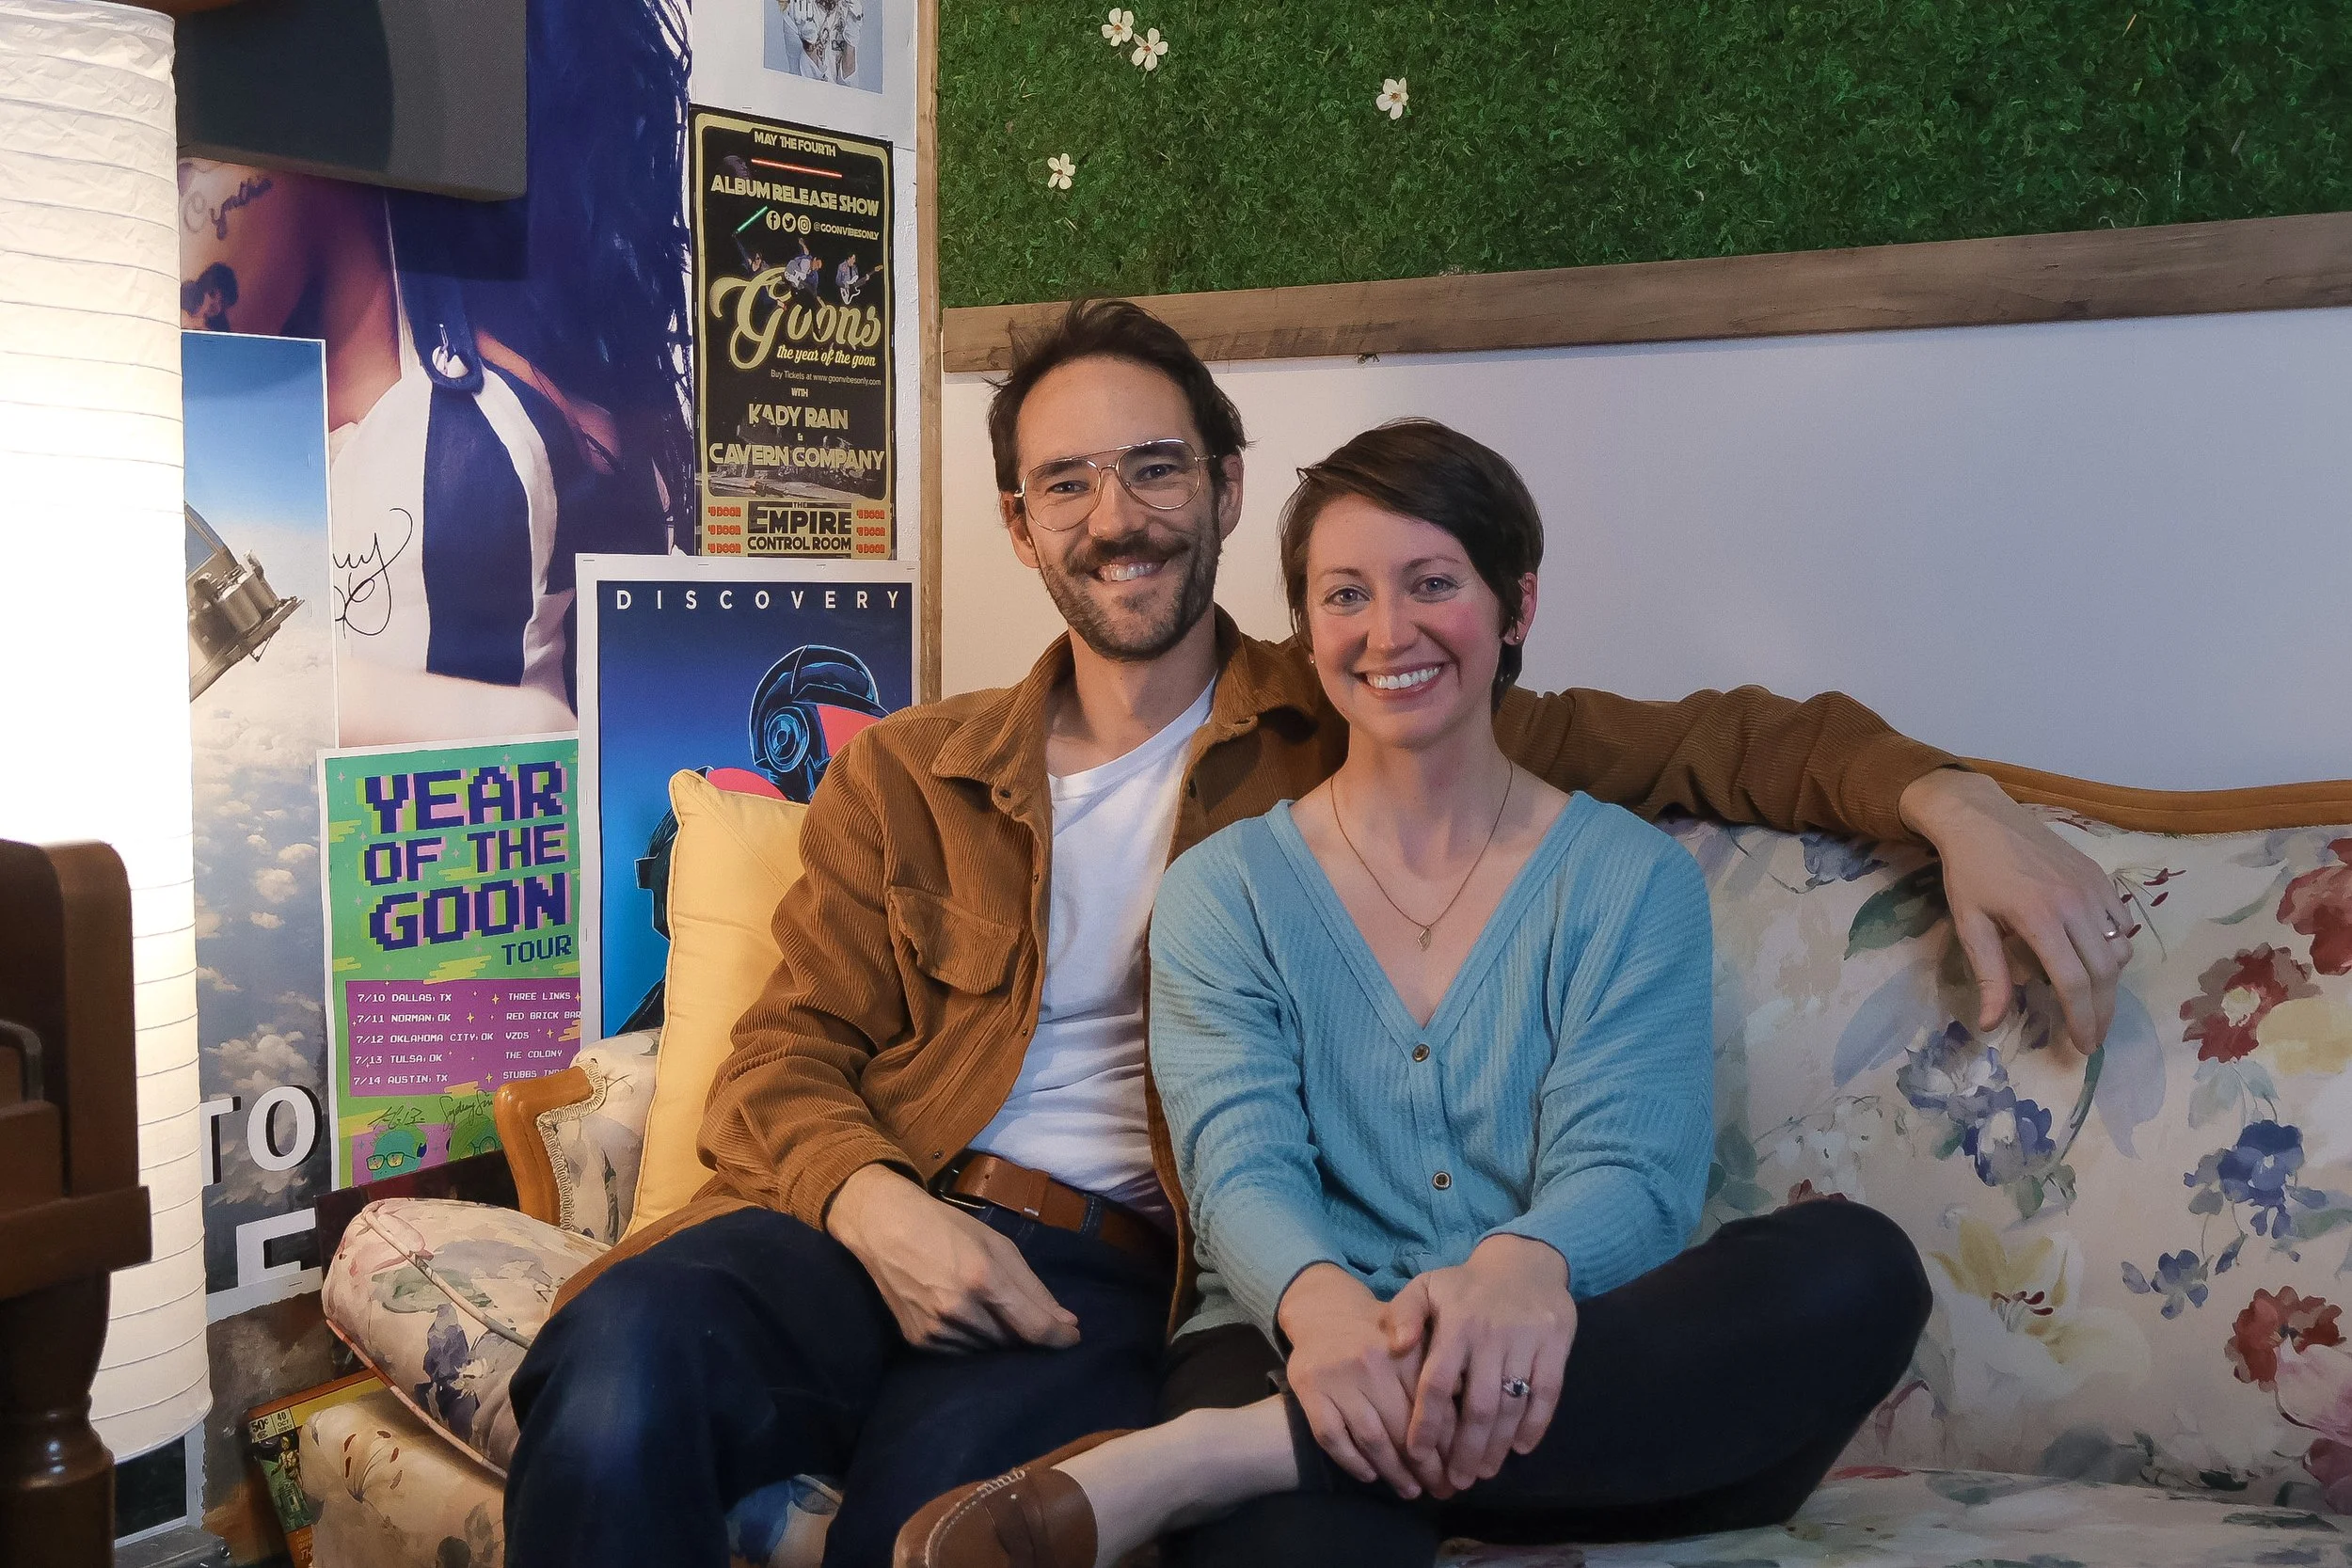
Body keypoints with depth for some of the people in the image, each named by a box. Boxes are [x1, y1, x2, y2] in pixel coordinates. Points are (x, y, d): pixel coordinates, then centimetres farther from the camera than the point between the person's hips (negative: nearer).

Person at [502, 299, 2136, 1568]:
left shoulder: (1355, 732, 12)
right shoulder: (904, 779, 17)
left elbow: (1707, 741, 13)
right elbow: (780, 1063, 11)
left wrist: (1948, 797, -5)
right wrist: (877, 1206, -11)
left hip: (1111, 1267, -2)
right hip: (883, 1225, 2)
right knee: (624, 1359, -32)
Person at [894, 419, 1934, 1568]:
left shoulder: (1630, 881, 9)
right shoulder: (1223, 892, 9)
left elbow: (1627, 1172, -4)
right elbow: (1241, 1168, -5)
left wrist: (1522, 1269, -30)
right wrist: (1324, 1304, -30)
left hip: (1609, 1391, 5)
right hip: (1303, 1353, -5)